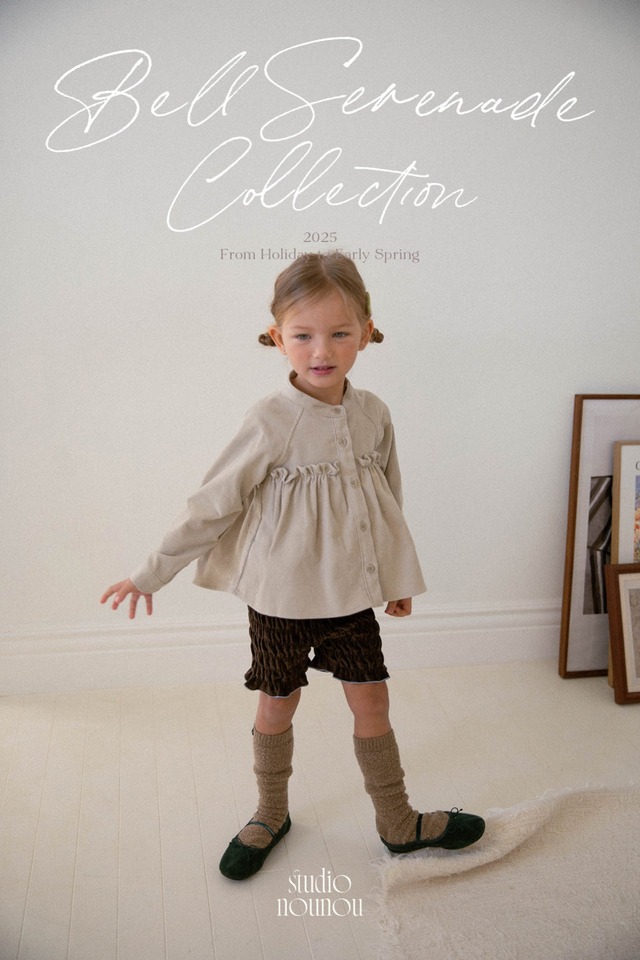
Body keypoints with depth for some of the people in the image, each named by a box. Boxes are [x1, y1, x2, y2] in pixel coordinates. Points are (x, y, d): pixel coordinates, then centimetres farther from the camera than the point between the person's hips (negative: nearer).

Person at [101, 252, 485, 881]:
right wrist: (151, 574, -7)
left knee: (372, 702, 11)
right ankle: (271, 816, 39)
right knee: (277, 707, 14)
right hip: (282, 597, -3)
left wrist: (397, 578, 16)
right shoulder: (272, 422, -18)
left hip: (352, 591, 3)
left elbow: (389, 500, 9)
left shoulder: (372, 414, -4)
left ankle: (399, 825, 32)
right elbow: (213, 504, -11)